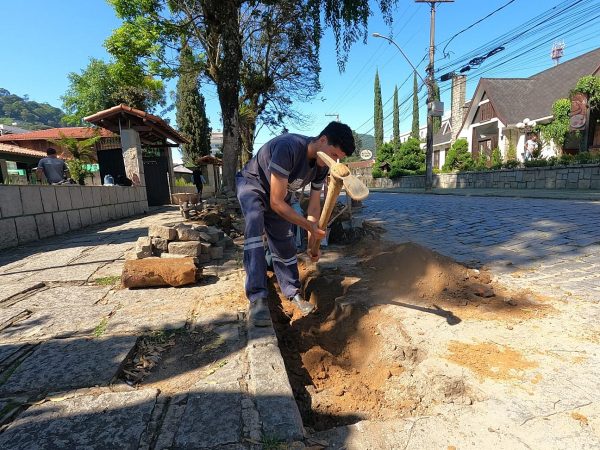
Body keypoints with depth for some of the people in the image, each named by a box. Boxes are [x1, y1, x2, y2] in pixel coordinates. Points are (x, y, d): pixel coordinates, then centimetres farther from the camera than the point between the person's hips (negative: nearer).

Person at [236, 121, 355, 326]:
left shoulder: (322, 166, -14)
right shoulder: (287, 148, -38)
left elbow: (314, 205, -3)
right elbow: (276, 202, -35)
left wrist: (313, 240, -2)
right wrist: (309, 225, -29)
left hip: (279, 193, 6)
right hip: (252, 184, -6)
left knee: (285, 244, 4)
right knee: (255, 225, -32)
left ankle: (293, 294, 21)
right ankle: (257, 297, -33)